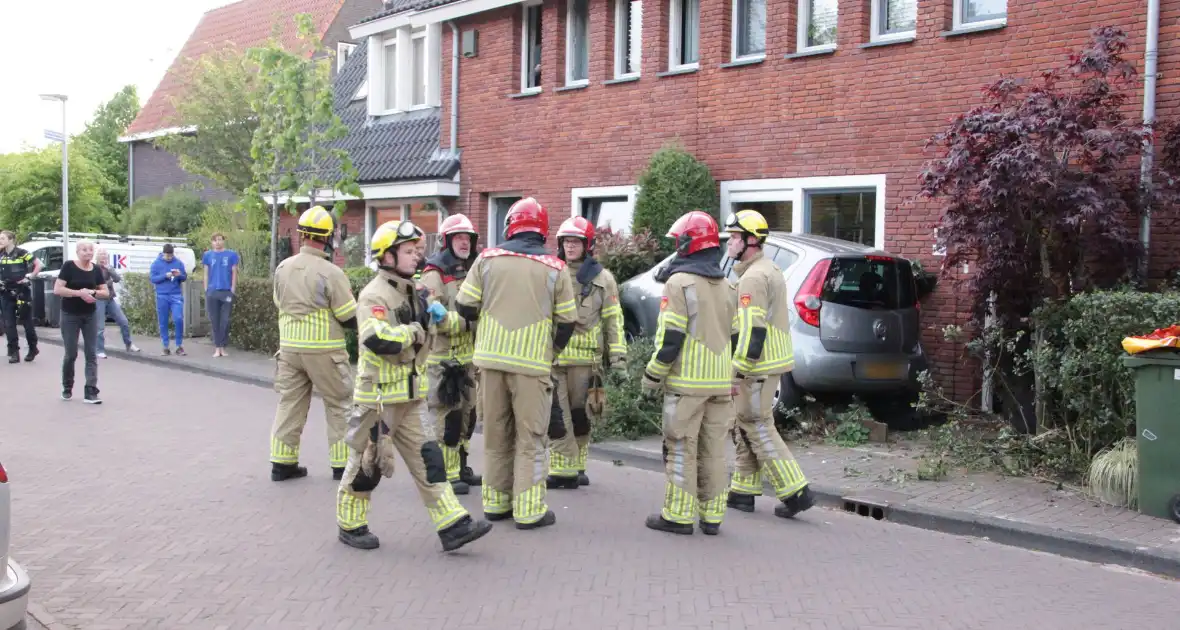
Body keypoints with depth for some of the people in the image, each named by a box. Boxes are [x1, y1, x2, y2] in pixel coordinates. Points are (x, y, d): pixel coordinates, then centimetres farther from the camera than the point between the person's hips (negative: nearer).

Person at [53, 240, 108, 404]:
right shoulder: (68, 266, -9)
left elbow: (106, 293, 5)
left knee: (91, 354, -2)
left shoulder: (96, 269, 3)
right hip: (70, 316, -4)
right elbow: (57, 290, -15)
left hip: (90, 316, 4)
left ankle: (90, 392, -3)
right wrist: (80, 293, -23)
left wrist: (92, 292, -14)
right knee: (71, 354, 3)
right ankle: (67, 388, 25)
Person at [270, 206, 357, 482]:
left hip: (289, 346, 5)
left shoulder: (283, 268, 2)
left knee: (290, 403, 13)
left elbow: (281, 304, 14)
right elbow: (351, 318, -12)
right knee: (338, 405, 7)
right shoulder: (331, 273, -17)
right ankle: (342, 464, 11)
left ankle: (282, 463, 17)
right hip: (323, 350, -5)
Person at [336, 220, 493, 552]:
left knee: (428, 458, 4)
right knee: (367, 462, 5)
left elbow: (421, 339, 26)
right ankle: (350, 526, 22)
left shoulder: (411, 293, 13)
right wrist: (414, 331, -17)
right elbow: (376, 340, -31)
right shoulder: (374, 295, -15)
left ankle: (452, 525, 4)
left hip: (410, 397, 8)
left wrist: (433, 316, 5)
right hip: (378, 396, -8)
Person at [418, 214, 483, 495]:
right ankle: (446, 475, 1)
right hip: (443, 358, -9)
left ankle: (460, 468, 27)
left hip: (468, 358, 9)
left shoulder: (470, 272, 16)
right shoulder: (434, 274, -12)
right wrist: (467, 322, -24)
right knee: (447, 417, -6)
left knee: (467, 415, 15)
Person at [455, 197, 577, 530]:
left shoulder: (488, 258, 2)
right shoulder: (555, 268, -2)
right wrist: (552, 351, 20)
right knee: (531, 437, 5)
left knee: (496, 433, 14)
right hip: (533, 363, -2)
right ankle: (529, 510, 4)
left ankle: (495, 502, 22)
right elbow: (567, 321, 2)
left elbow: (465, 306, 3)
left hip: (491, 358, 3)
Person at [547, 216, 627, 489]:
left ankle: (575, 467, 20)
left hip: (585, 358, 0)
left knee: (580, 415, 7)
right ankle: (564, 469, 2)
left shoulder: (602, 278, 6)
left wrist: (618, 357, -1)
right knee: (558, 416, -5)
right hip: (552, 356, 1)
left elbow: (613, 320, 5)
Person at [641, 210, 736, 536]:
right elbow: (733, 335, 15)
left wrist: (652, 376, -6)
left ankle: (678, 516, 3)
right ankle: (712, 516, 15)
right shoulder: (726, 287, 13)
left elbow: (670, 337, -15)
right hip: (720, 381, 7)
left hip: (686, 381, -7)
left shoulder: (679, 283, -11)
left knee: (682, 449, 0)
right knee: (714, 450, 10)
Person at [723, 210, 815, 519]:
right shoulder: (769, 270, 16)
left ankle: (795, 493, -2)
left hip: (756, 366, -11)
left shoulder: (753, 277, -17)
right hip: (772, 360, 11)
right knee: (747, 427, 15)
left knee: (759, 430, -5)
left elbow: (752, 329, -24)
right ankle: (742, 492, 22)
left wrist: (739, 370, -22)